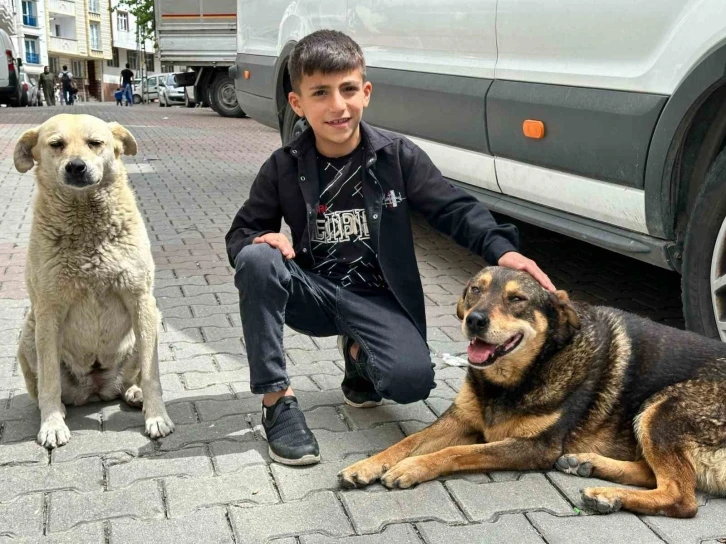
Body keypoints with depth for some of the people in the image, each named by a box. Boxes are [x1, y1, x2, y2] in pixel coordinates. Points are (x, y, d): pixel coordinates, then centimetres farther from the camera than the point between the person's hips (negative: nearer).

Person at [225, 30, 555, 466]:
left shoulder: (397, 156, -8)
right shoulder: (285, 168, -6)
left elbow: (455, 208, -9)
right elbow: (240, 235, 2)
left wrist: (501, 248, -29)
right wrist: (261, 240, -24)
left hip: (376, 298, 0)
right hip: (313, 292, 1)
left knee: (412, 379, -27)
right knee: (256, 261, -31)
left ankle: (357, 352, 12)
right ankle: (277, 400, -20)